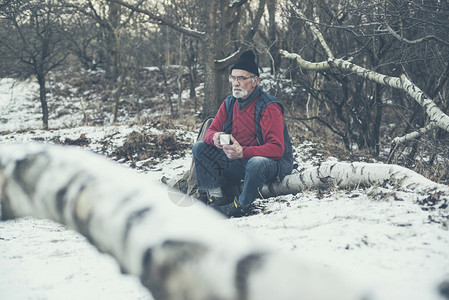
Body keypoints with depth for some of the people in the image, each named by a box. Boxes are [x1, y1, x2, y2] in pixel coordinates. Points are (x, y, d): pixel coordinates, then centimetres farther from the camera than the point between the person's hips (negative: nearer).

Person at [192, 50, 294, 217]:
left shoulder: (269, 107, -17)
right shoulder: (229, 103, 4)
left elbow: (277, 148, -26)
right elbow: (211, 131, 8)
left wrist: (242, 152, -39)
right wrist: (215, 138, -20)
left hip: (273, 162, -7)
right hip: (239, 161, 7)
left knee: (256, 163, -42)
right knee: (199, 148, -4)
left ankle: (239, 207, -17)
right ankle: (216, 198, -13)